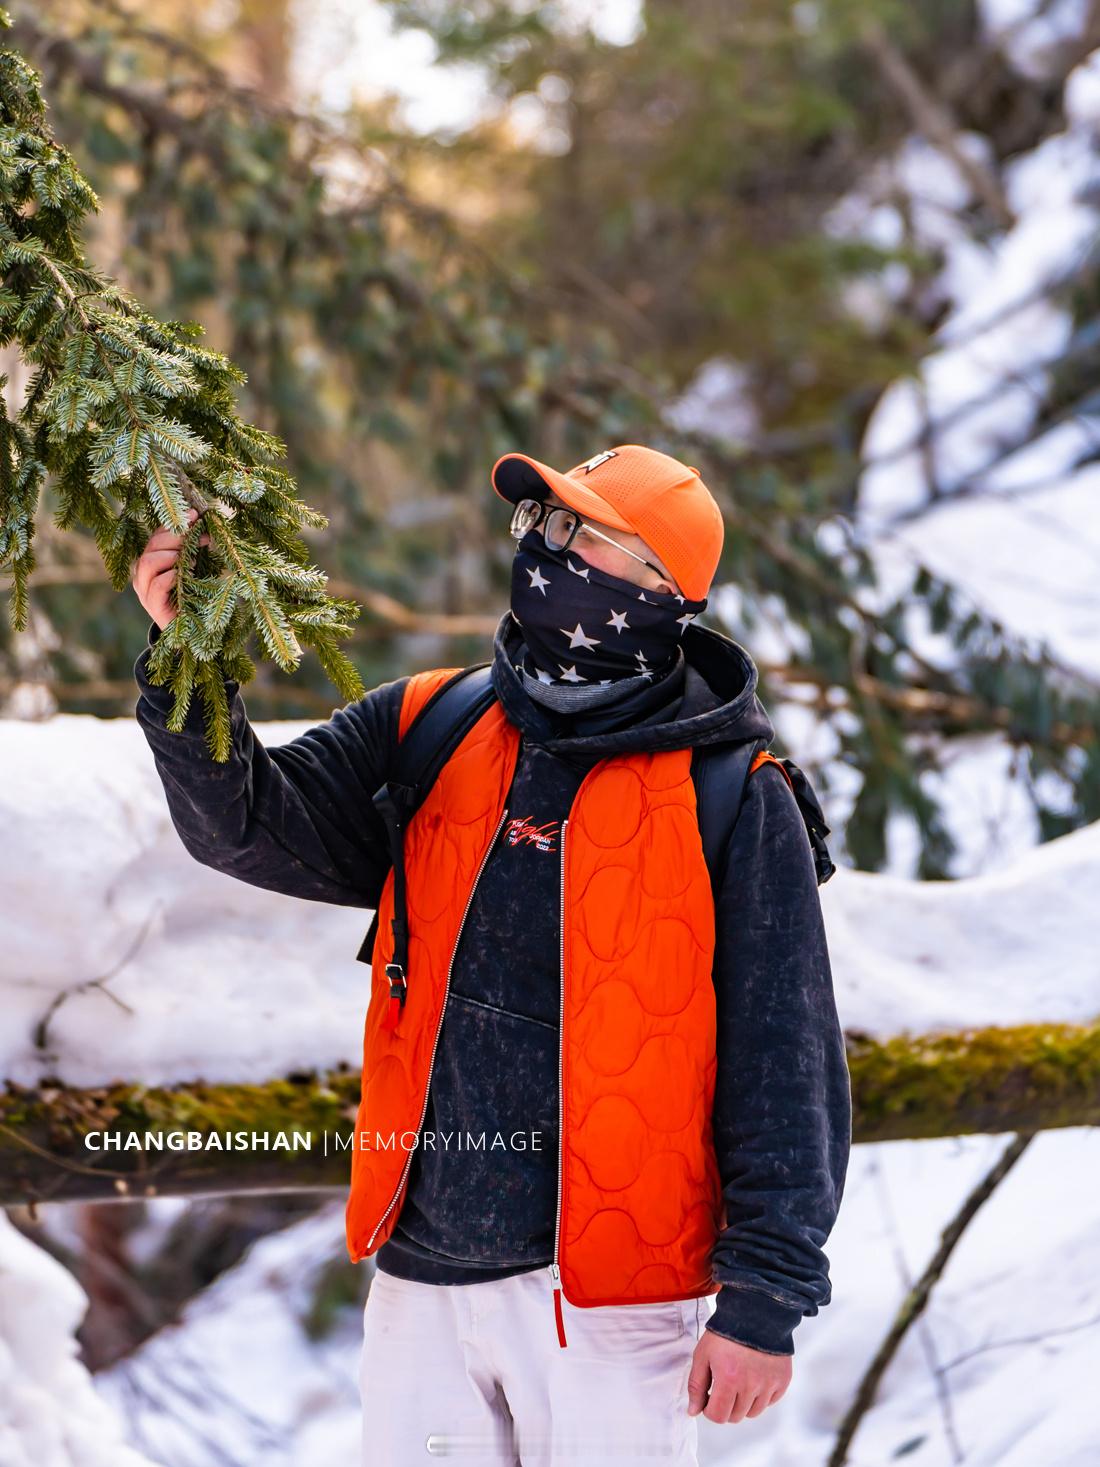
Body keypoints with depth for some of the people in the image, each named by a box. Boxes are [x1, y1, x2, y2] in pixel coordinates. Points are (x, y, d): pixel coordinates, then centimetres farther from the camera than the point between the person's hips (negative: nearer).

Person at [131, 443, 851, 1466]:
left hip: (611, 1305, -4)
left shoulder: (728, 803, -6)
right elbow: (249, 825, -2)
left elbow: (787, 1068, -6)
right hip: (420, 1286, 4)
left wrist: (763, 1302, -9)